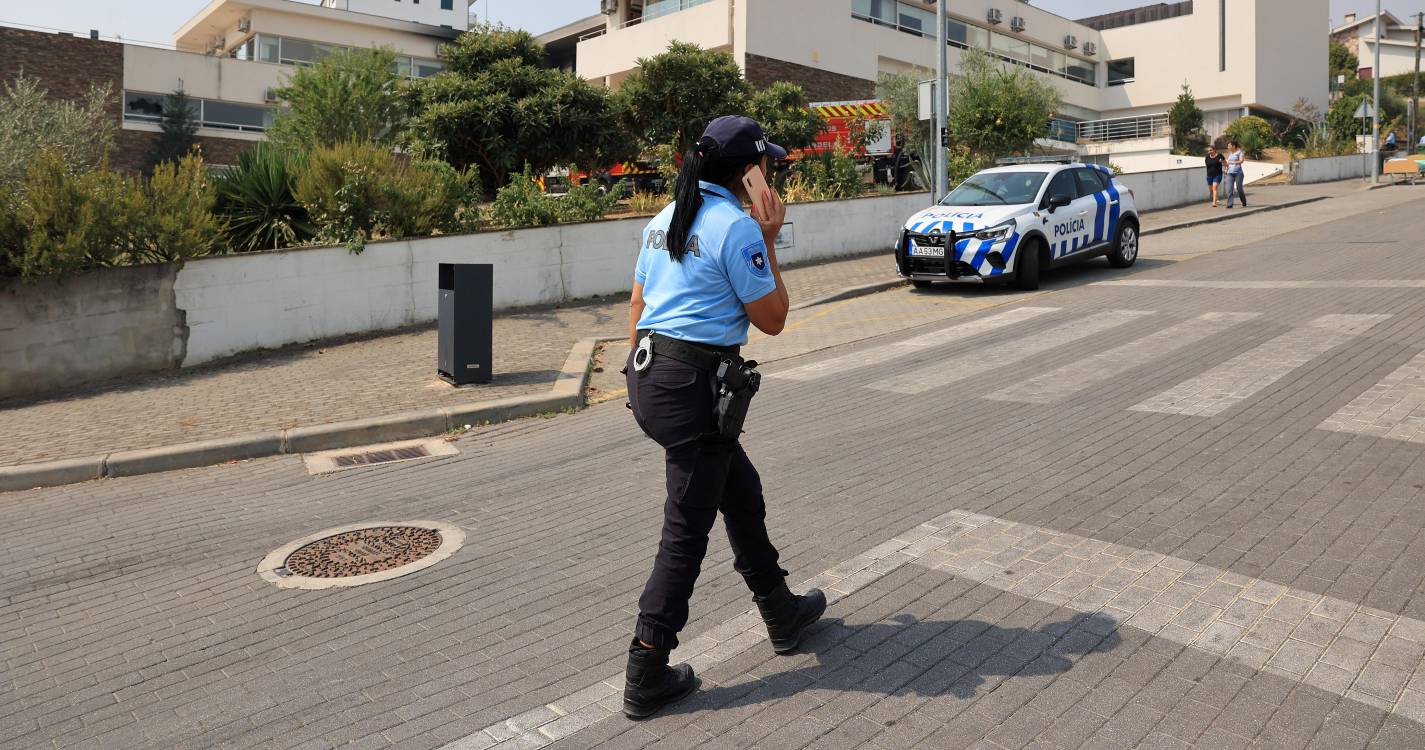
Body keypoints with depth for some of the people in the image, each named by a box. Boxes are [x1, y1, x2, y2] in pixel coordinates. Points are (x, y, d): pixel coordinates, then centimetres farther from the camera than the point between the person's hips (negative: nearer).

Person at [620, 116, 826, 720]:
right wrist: (769, 243, 0)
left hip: (648, 375, 9)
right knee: (686, 529, 1)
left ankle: (783, 614, 38)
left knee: (742, 490, 22)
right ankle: (646, 675, 10)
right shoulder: (738, 226, -12)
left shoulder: (667, 218, 13)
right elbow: (772, 320, -6)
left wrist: (644, 378, 23)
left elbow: (636, 308, 16)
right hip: (696, 386, -9)